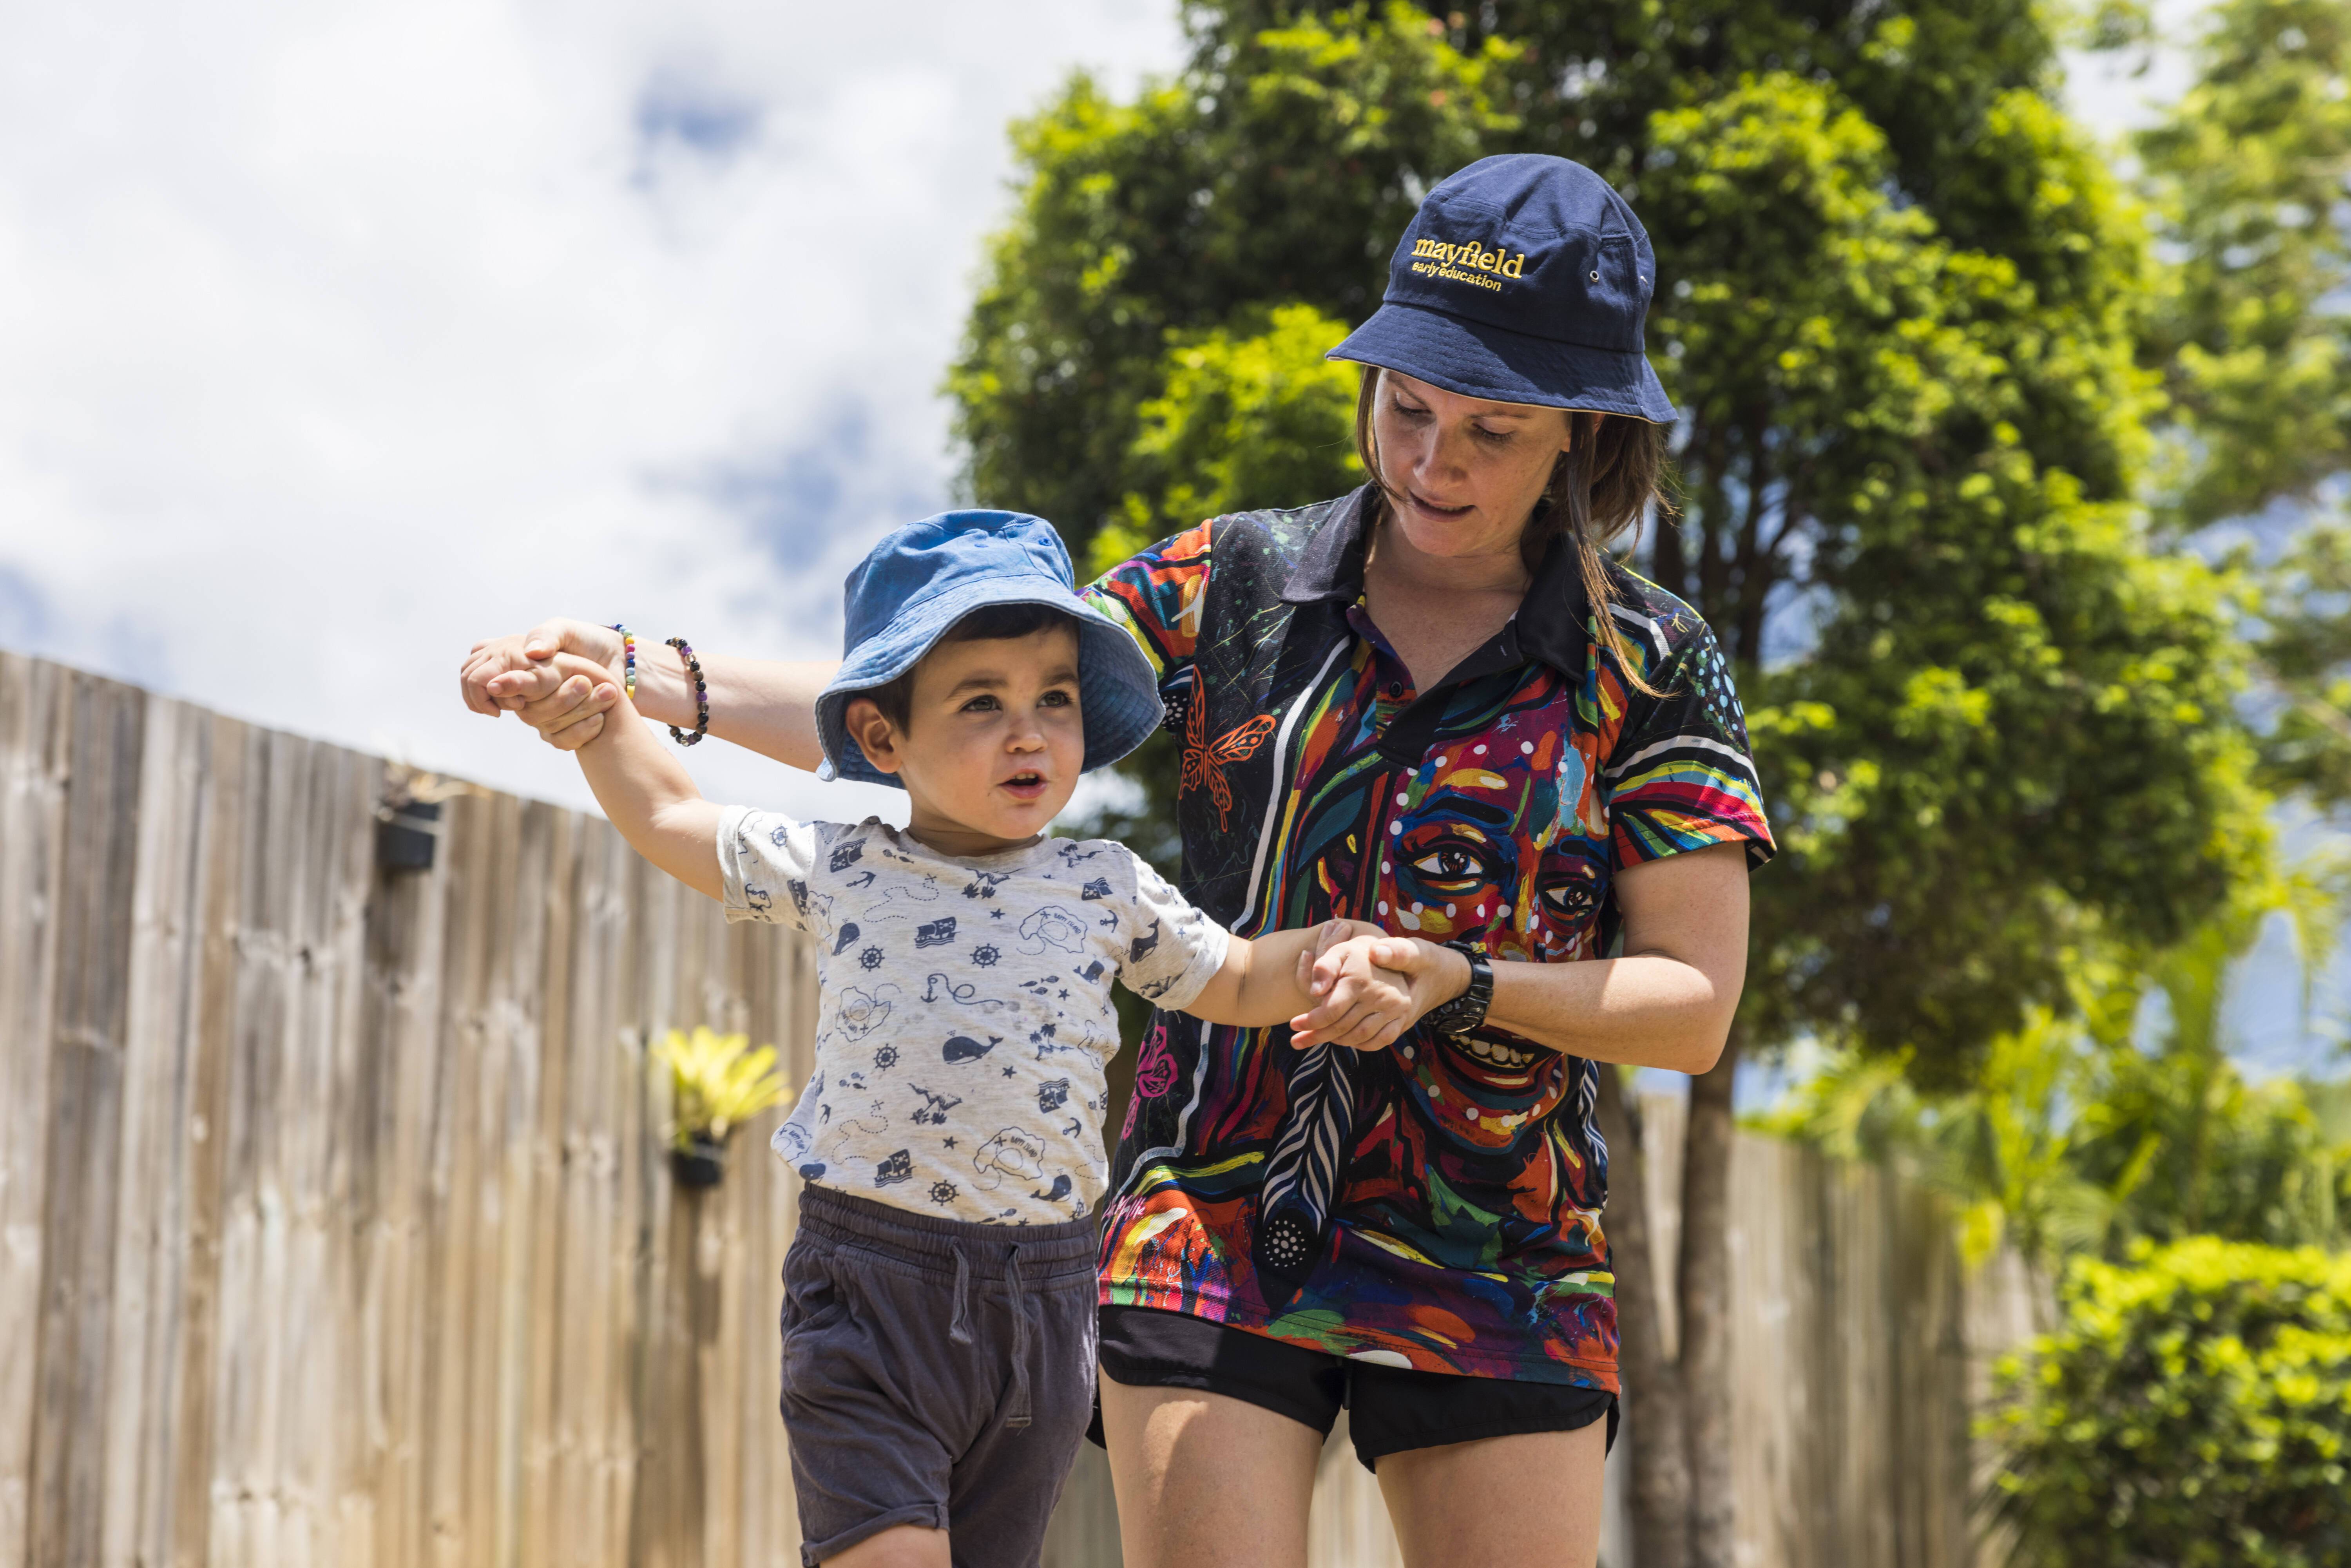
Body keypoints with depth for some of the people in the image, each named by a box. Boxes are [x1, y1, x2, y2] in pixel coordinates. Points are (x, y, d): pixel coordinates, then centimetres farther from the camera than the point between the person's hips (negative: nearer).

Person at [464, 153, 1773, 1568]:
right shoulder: (1234, 583, 4)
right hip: (1213, 1227, 0)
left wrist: (1451, 979, -16)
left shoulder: (1654, 668, 0)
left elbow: (1696, 1008, -1)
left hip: (1491, 1272, 0)